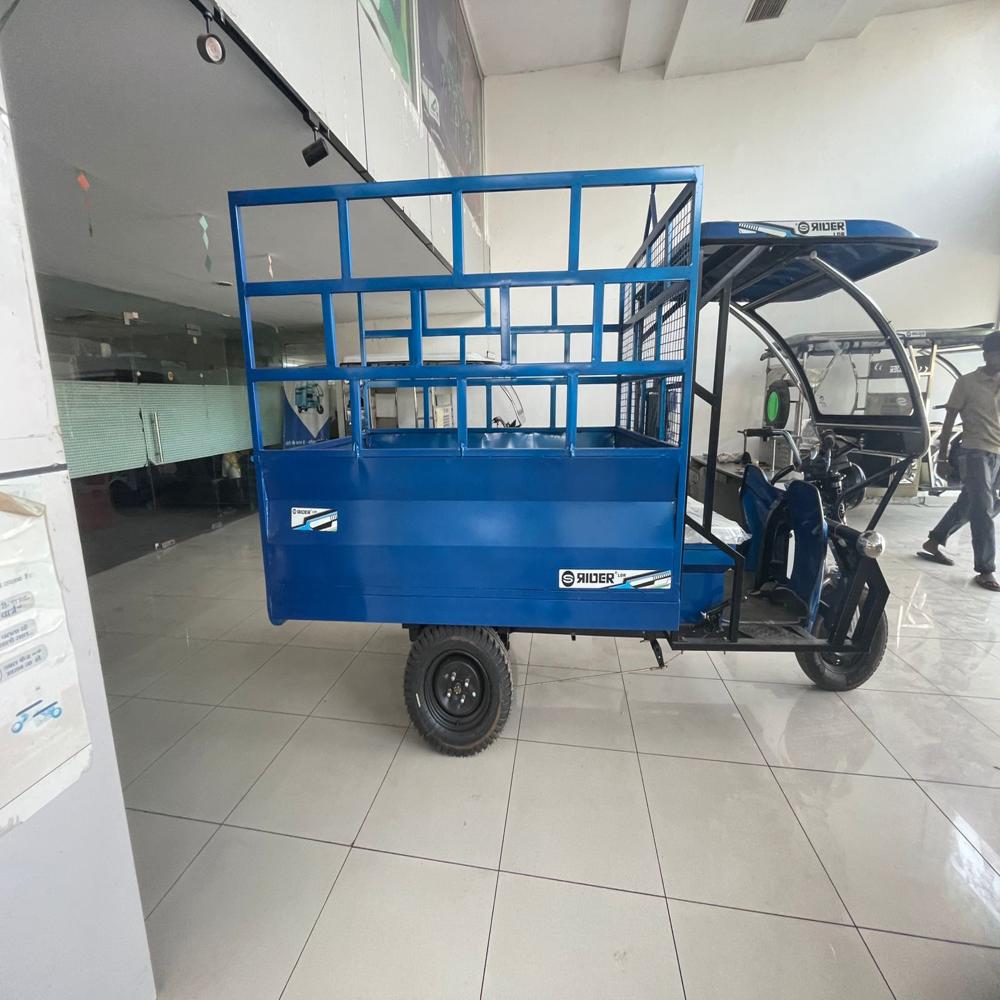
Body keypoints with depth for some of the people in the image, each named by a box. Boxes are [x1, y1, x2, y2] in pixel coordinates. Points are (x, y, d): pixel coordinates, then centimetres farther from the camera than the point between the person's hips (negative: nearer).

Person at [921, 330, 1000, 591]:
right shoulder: (967, 383, -2)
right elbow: (949, 422, -1)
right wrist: (942, 457, -4)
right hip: (976, 453, -5)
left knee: (969, 505, 12)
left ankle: (934, 542, 29)